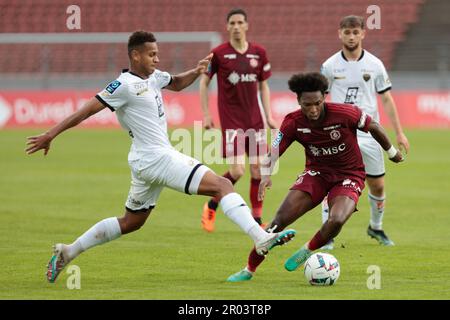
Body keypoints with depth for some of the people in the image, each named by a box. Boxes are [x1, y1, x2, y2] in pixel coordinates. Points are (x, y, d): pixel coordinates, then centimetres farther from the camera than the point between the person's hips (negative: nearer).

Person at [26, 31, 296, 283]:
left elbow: (177, 83, 32)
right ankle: (262, 239, -29)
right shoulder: (125, 85, -13)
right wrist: (50, 136, -11)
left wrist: (196, 72, 10)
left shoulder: (154, 77, 12)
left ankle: (68, 252, 24)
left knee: (131, 222, 21)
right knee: (222, 185, -17)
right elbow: (86, 111, -12)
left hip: (145, 163, 10)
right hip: (156, 158, -10)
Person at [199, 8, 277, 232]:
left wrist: (268, 116, 7)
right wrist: (206, 115, -2)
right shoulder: (219, 54, -6)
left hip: (254, 119, 4)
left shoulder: (259, 53, 5)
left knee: (258, 168, 0)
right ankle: (211, 207, 11)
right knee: (237, 170, -12)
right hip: (230, 119, -4)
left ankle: (256, 220, 10)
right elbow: (204, 82, 3)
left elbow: (263, 86, 13)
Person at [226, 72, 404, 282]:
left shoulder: (345, 114, -22)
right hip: (316, 172, 2)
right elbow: (273, 153, -13)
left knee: (336, 221, -32)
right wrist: (266, 175, -34)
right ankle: (249, 270, 1)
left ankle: (307, 251, 0)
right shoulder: (293, 123, -14)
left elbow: (373, 127, -5)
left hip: (349, 176, -2)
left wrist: (392, 152, 8)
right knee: (280, 219, -13)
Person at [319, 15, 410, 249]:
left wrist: (399, 133, 3)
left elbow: (386, 99, 6)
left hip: (369, 133, 2)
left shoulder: (374, 65, 2)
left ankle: (375, 228, 33)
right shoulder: (330, 66, -1)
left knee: (377, 186, 9)